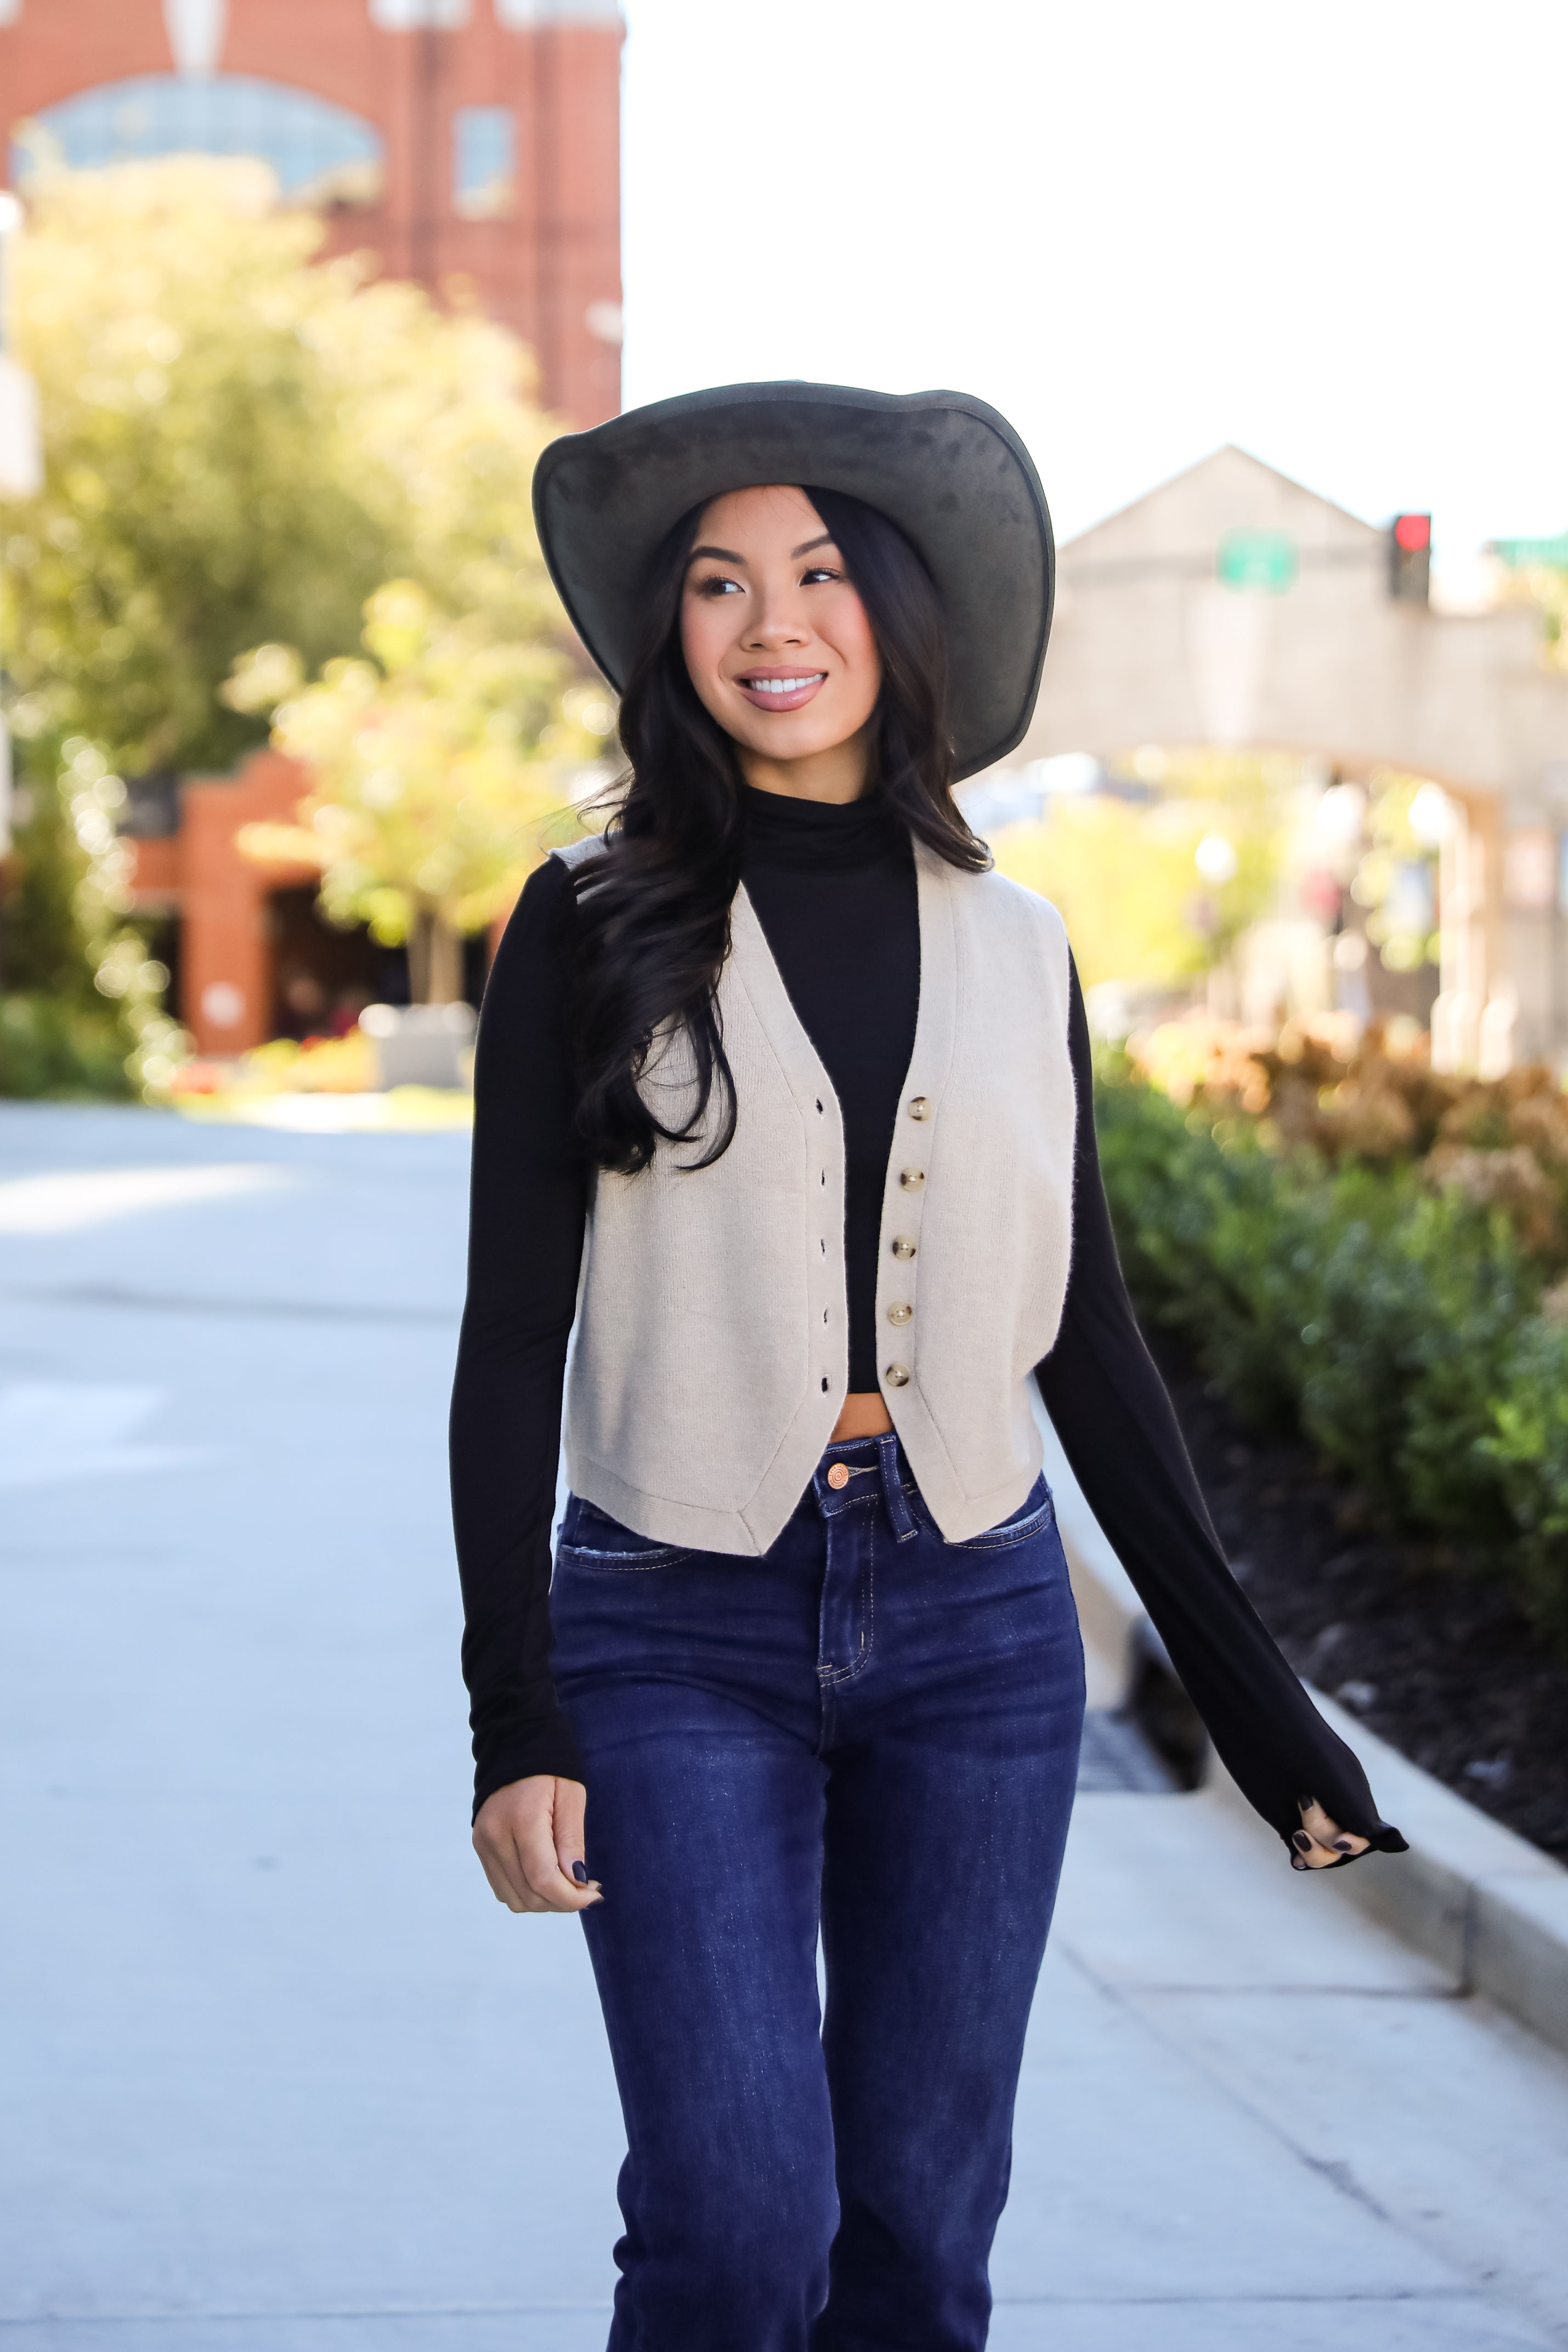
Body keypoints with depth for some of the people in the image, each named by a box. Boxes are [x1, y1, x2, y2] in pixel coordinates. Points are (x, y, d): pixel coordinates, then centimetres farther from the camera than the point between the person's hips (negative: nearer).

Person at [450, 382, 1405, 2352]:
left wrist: (1254, 1700, 9)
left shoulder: (1013, 949, 8)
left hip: (976, 1619, 3)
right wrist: (512, 1718, -10)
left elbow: (1086, 1343, 12)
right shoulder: (596, 927, -1)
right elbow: (513, 1334, -2)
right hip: (681, 1629, -3)